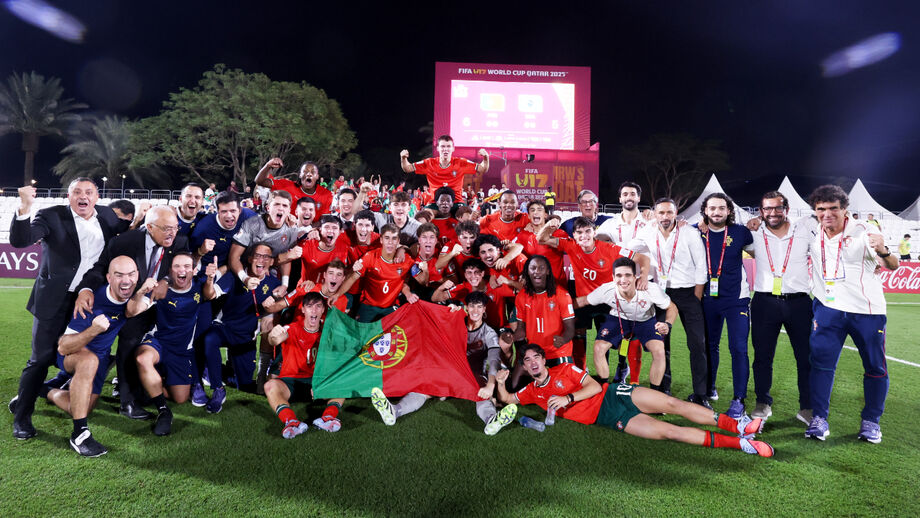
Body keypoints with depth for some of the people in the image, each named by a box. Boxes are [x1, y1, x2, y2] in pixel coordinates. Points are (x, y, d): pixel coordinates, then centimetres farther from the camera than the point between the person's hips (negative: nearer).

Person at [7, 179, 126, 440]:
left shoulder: (106, 215, 4)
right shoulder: (52, 216, -9)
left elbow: (126, 229, 22)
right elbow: (19, 240, -22)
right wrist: (25, 208, -36)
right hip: (55, 300, -4)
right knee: (41, 358, 1)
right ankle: (22, 416, 17)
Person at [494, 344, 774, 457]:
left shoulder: (565, 369, 3)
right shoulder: (532, 392, 7)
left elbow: (595, 386, -4)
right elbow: (506, 399, 13)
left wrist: (567, 398, -16)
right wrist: (500, 381, -5)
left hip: (613, 394, 1)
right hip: (606, 418, -1)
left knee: (673, 404, -14)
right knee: (668, 431, -15)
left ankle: (736, 424, -4)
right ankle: (739, 444, -16)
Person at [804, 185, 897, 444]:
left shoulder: (864, 231, -8)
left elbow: (893, 266, -11)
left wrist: (882, 251, -34)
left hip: (867, 310, -1)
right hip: (829, 308, 2)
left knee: (875, 367, 8)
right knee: (821, 361, -6)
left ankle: (871, 421, 25)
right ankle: (819, 418, 2)